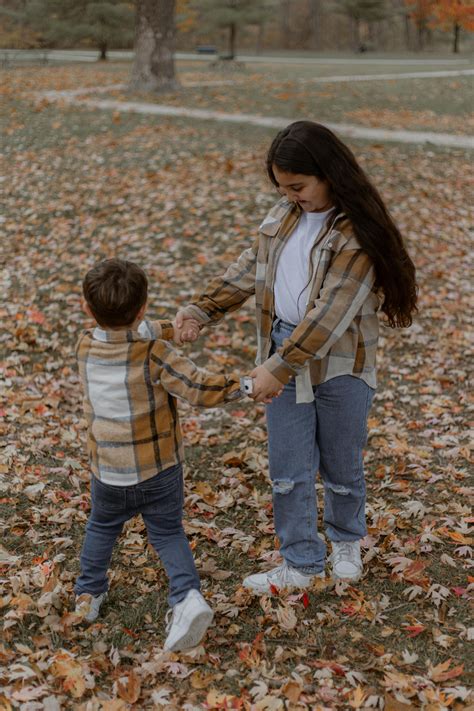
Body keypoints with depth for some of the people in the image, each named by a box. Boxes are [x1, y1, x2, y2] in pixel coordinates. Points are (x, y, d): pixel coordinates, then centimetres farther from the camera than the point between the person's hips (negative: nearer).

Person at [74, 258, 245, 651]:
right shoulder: (156, 354, -21)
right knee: (168, 533, 14)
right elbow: (199, 388, -22)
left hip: (108, 471, 3)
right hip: (160, 470, -2)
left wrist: (171, 329, 6)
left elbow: (121, 334, 10)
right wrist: (243, 385, -11)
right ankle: (188, 597, -5)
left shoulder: (86, 345, -8)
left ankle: (89, 593, 39)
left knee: (102, 527, 27)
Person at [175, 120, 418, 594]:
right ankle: (300, 564, 23)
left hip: (339, 363, -5)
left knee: (340, 465, 15)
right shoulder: (283, 218, 4)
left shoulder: (358, 233, -18)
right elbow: (246, 272, 10)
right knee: (288, 470, 8)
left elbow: (331, 311, -25)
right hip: (284, 354, 5)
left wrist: (279, 367, -30)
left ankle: (346, 542, 42)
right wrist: (200, 310, -4)